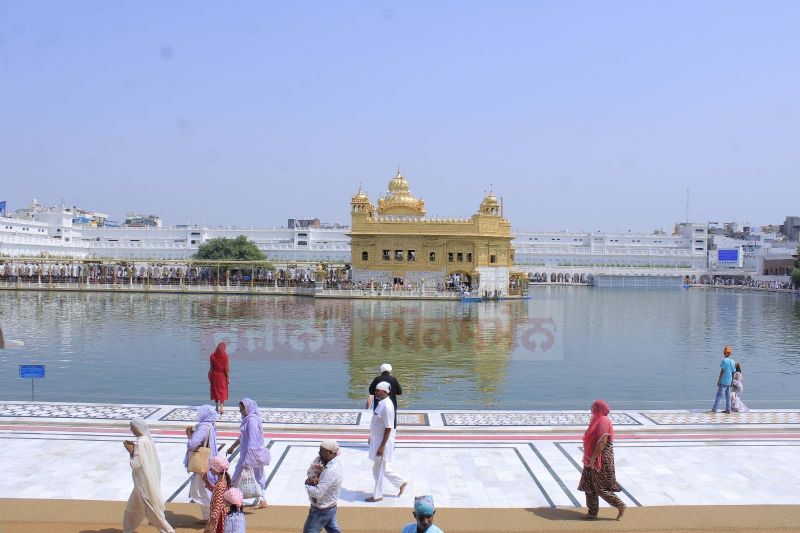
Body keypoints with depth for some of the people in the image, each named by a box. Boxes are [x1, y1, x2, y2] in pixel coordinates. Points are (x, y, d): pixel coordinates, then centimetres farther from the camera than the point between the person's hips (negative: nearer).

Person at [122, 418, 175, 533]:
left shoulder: (140, 443, -23)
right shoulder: (148, 439, 4)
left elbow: (135, 465, -22)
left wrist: (131, 452, -14)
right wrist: (134, 448, 7)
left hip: (144, 482, -9)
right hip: (149, 479, 9)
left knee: (152, 509, 0)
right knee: (133, 507, 21)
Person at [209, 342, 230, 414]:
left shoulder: (213, 356, -7)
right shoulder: (225, 356, -13)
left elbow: (212, 368, -4)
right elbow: (226, 368, -12)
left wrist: (210, 377, 4)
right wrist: (228, 377, -4)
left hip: (215, 375, 2)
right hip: (222, 375, -2)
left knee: (216, 391, 13)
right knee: (223, 391, 7)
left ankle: (217, 408, 17)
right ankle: (222, 408, -1)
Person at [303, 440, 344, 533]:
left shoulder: (331, 471, -32)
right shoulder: (321, 459, -5)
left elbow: (318, 493, -32)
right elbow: (309, 473, 3)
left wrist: (307, 485, -14)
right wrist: (311, 478, -19)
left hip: (321, 510, -9)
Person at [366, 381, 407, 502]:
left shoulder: (387, 406, -24)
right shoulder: (381, 403, 5)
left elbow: (388, 428, -23)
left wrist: (382, 446, -23)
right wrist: (371, 437, 23)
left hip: (383, 442, -9)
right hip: (377, 440, 9)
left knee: (378, 469, 4)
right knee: (383, 468, 19)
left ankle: (377, 495, 18)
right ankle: (401, 482, 32)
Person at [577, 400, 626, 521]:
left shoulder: (603, 422, -20)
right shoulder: (598, 420, 11)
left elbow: (602, 442, -25)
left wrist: (593, 457, -23)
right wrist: (590, 458, 20)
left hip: (601, 460, -10)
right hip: (594, 459, 10)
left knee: (601, 488, -1)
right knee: (589, 485, 11)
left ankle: (620, 506, 11)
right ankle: (593, 512, 17)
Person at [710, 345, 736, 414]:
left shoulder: (724, 361, -12)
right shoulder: (732, 361, 7)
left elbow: (722, 371, -14)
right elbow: (733, 373, 11)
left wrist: (718, 380, -10)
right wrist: (731, 381, 20)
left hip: (723, 381, -6)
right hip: (729, 381, 6)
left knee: (719, 395, -6)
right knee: (728, 396, 10)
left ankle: (714, 409, -8)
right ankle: (728, 410, 10)